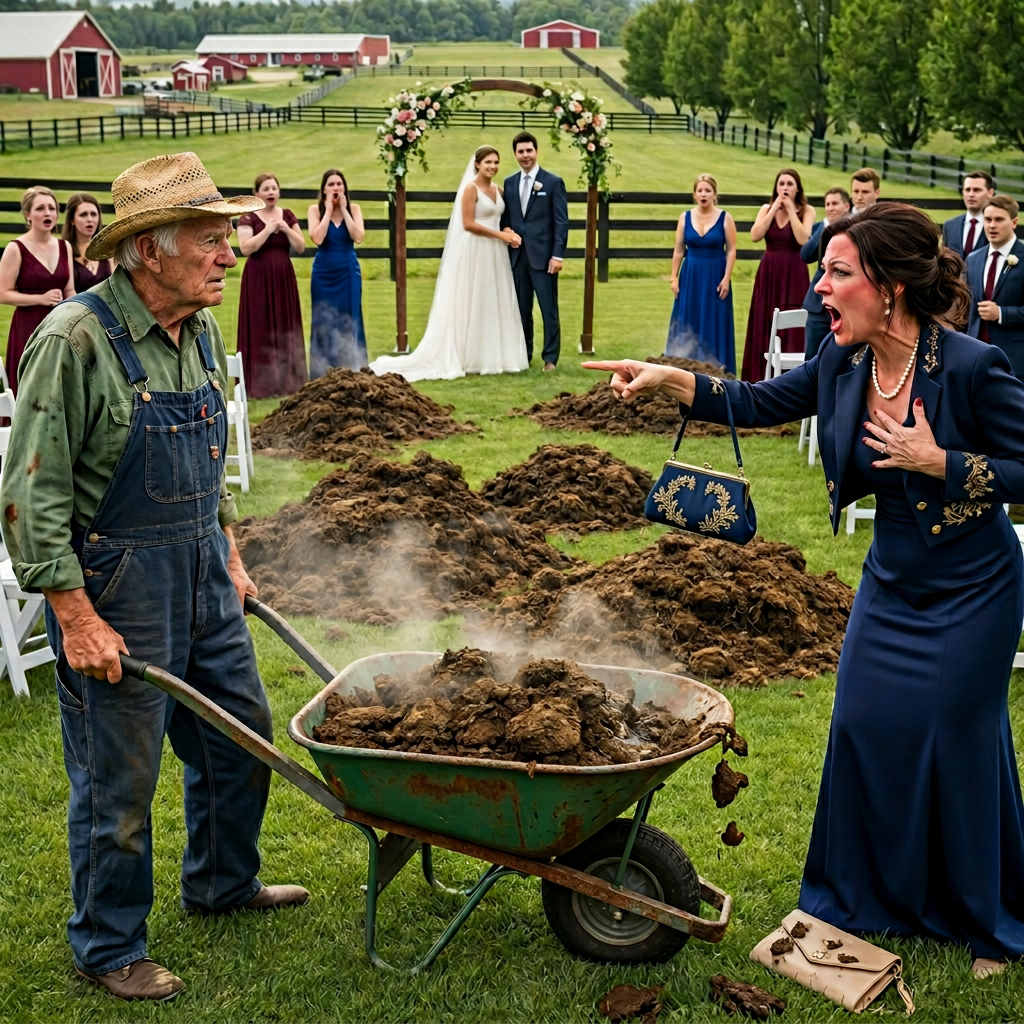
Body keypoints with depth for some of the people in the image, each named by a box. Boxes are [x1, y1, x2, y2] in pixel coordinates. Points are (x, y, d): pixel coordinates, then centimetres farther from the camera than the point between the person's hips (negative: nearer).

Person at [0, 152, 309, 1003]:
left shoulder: (203, 333, 4)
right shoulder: (75, 340, -21)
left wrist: (229, 559, 17)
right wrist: (76, 617, -20)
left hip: (200, 573, 8)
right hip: (112, 583, -8)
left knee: (241, 733, 19)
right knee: (119, 778, 5)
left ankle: (222, 882, 43)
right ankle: (109, 947, 26)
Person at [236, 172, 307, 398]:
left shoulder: (288, 216, 8)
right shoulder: (248, 218, -5)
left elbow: (301, 247, 3)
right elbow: (245, 248, -17)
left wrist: (286, 229, -11)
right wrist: (268, 230, -18)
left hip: (283, 278, 4)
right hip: (258, 280, -4)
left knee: (285, 327, 7)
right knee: (260, 329, -4)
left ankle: (286, 380, 15)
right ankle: (261, 383, 0)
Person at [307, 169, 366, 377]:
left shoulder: (354, 209, 1)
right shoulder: (315, 210, -2)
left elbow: (358, 237, -14)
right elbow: (317, 239, -18)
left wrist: (343, 209, -12)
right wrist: (329, 210, -13)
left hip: (348, 272, 1)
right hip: (323, 273, 0)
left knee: (349, 322, 1)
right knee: (324, 324, 3)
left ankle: (351, 374, 8)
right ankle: (323, 376, 9)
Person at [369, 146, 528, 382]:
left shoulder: (498, 190, 13)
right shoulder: (471, 188, -10)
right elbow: (468, 224, -16)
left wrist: (508, 232, -2)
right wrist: (501, 235, -15)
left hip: (495, 254, 8)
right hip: (475, 252, -8)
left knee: (494, 304, 8)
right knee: (472, 304, -3)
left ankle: (490, 357, 14)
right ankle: (469, 358, 3)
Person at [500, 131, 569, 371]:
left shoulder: (553, 182, -1)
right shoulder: (509, 183, 12)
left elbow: (561, 222, -5)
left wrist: (558, 255, -12)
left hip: (543, 256, -4)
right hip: (517, 255, 4)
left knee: (548, 309, -1)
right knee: (521, 309, 9)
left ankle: (550, 358, 5)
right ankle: (523, 355, 17)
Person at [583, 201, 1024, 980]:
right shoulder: (844, 362, -8)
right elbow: (759, 404, 3)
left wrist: (938, 462, -29)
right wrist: (669, 380, -9)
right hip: (892, 578, 6)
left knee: (960, 741, 5)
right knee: (864, 727, 10)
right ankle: (871, 897, 32)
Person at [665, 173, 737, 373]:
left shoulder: (725, 218, -3)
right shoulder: (685, 218, 3)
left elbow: (731, 250, -4)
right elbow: (679, 250, 5)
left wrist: (726, 278, -11)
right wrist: (674, 277, 1)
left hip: (715, 276, -2)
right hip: (691, 276, 2)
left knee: (714, 322, 0)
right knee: (688, 321, 4)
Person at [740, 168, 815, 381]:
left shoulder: (806, 210, -1)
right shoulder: (767, 209, 7)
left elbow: (803, 239, -18)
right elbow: (755, 235, -10)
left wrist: (791, 209, -13)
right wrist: (775, 208, -10)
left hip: (794, 275, -3)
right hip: (768, 273, 3)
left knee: (792, 328, -5)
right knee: (765, 327, 5)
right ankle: (763, 378, 13)